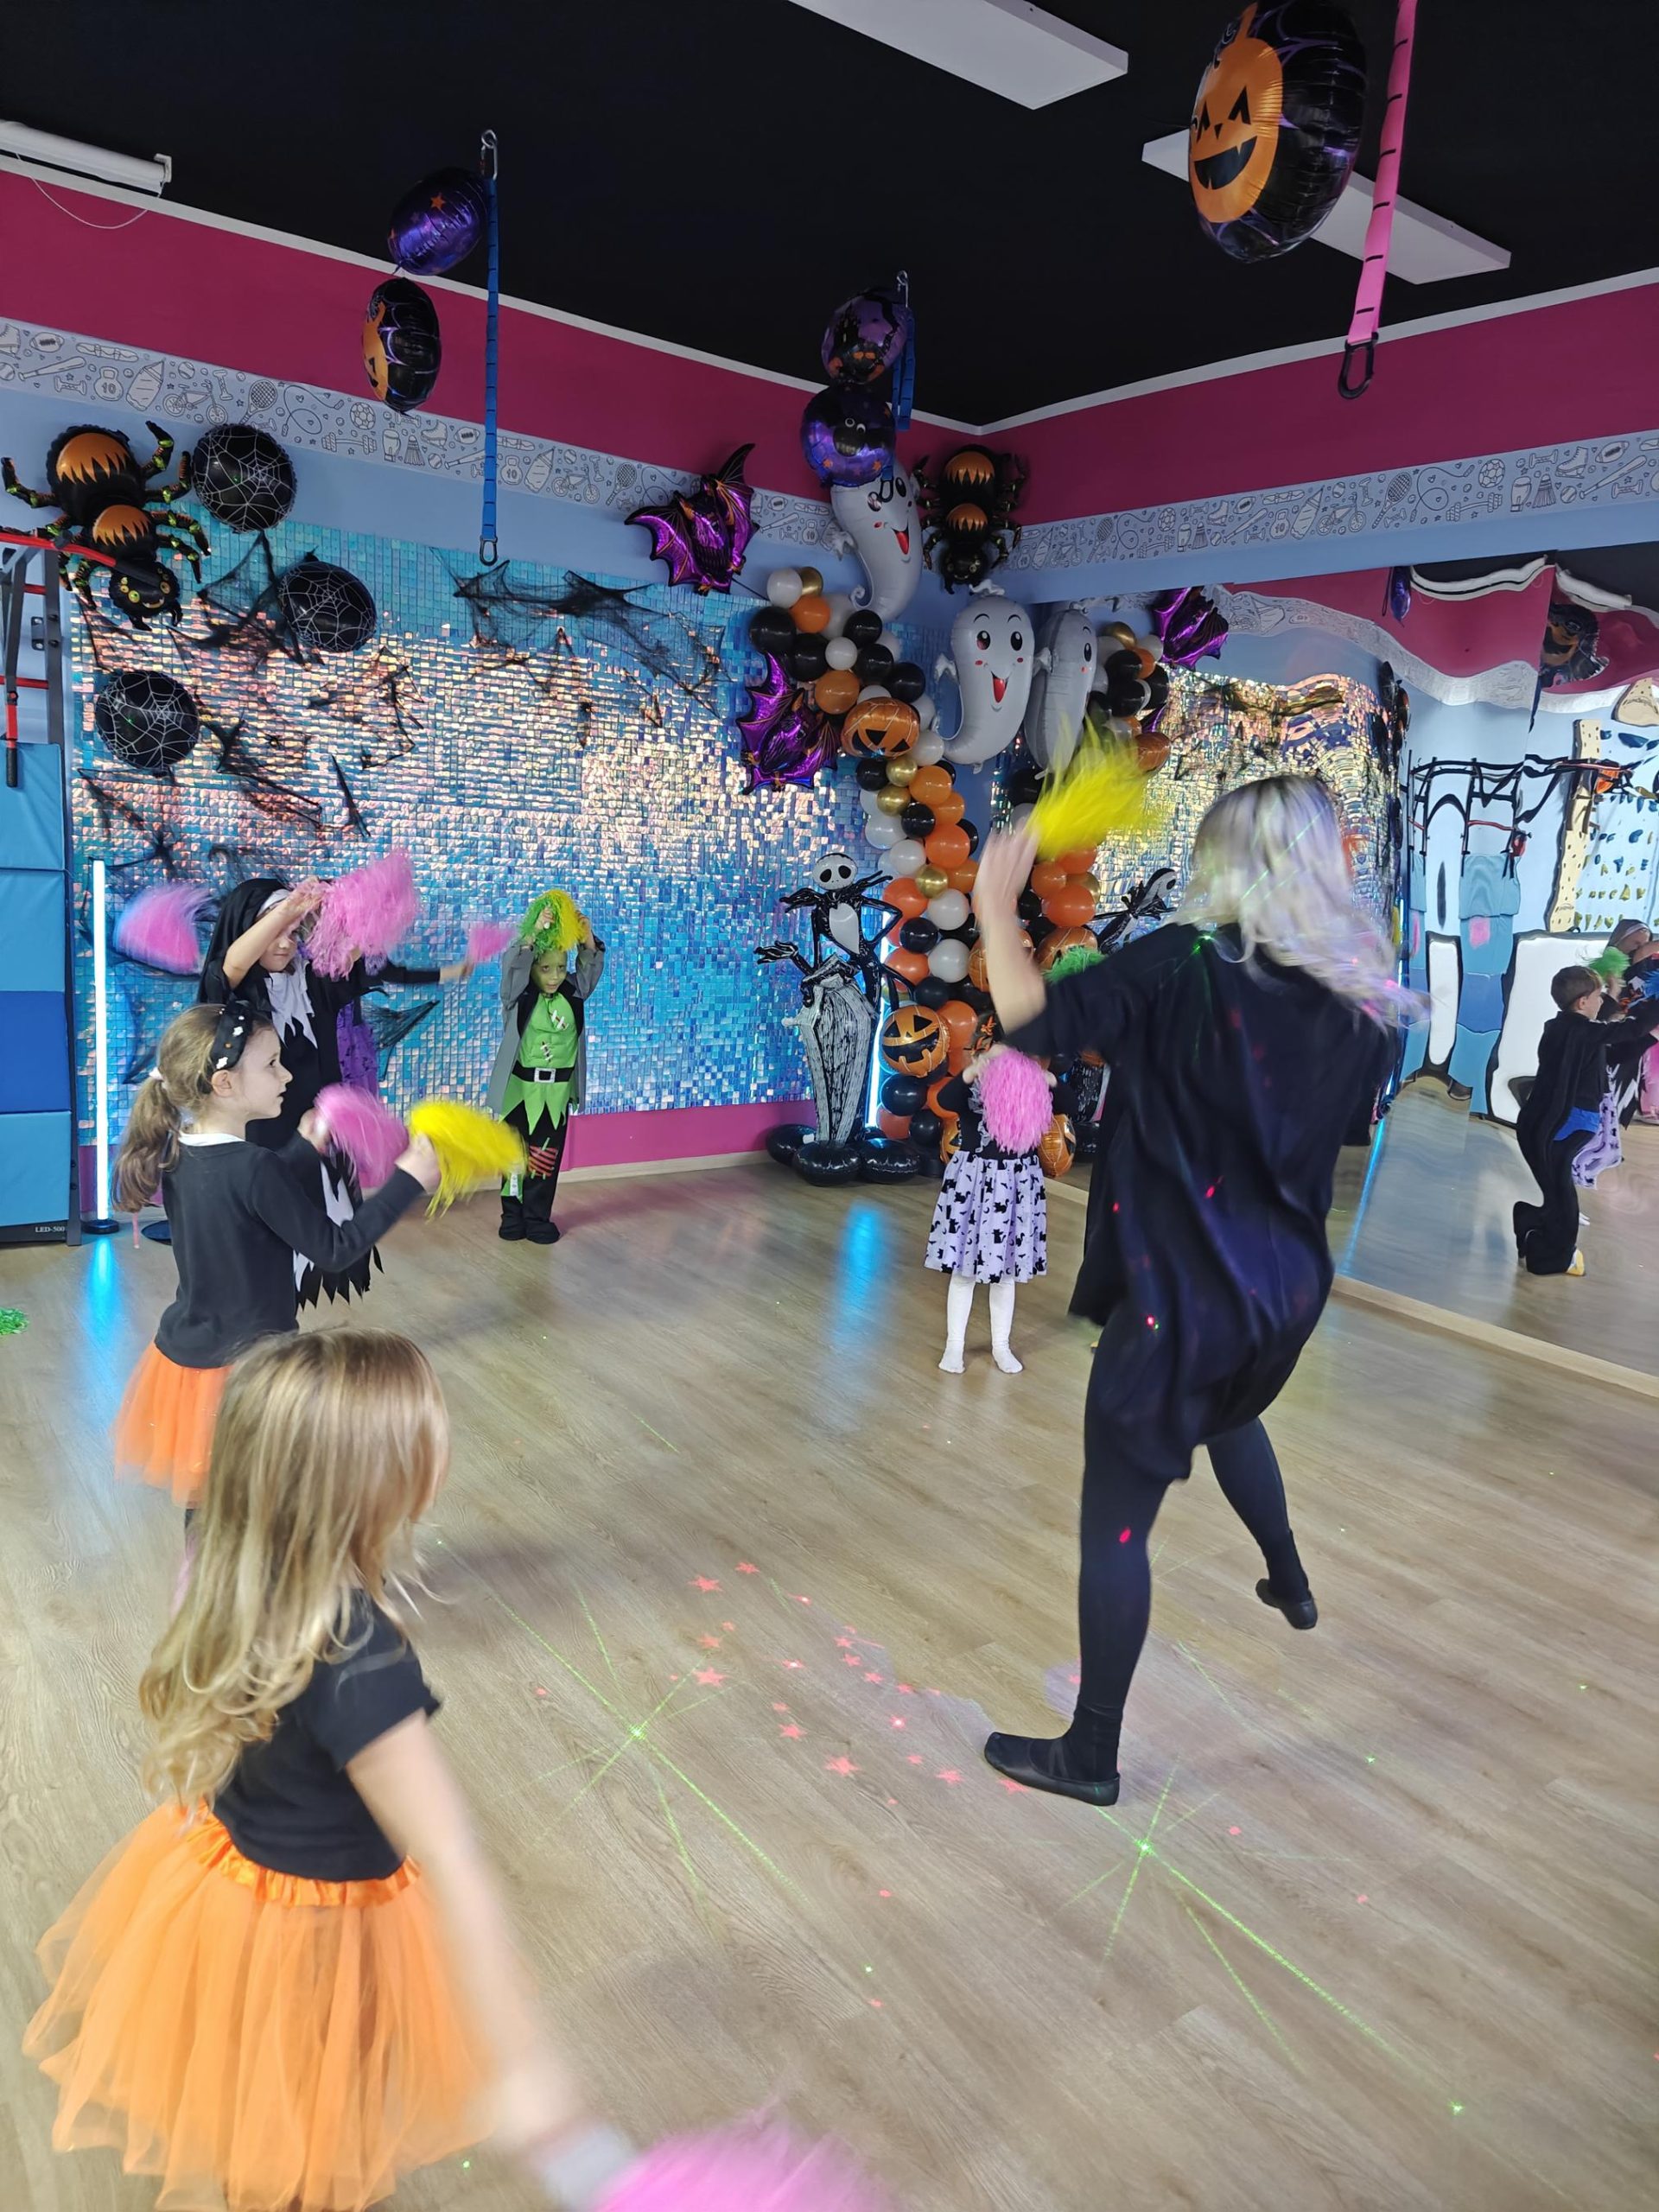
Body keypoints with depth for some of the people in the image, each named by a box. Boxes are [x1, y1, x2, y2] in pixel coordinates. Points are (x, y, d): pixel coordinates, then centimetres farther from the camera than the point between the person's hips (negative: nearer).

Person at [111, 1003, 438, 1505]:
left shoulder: (175, 1151, -2)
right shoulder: (252, 1167, -27)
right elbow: (335, 1248, -20)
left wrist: (305, 1146, 18)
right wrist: (408, 1179, -17)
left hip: (187, 1352, 8)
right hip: (244, 1366, -8)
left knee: (203, 1487, 24)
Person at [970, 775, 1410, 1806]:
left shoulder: (1188, 964, -16)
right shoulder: (1363, 995, 1)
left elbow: (1037, 1020, -25)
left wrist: (996, 908, -12)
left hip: (1182, 1289, -7)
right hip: (1286, 1285, 7)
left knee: (1117, 1518, 6)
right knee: (1228, 1413, 39)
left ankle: (1089, 1755, 19)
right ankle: (1290, 1581, 57)